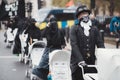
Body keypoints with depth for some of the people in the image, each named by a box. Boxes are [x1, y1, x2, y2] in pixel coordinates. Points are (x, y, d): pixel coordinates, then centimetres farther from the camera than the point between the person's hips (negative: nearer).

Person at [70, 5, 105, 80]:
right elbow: (74, 45, -8)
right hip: (77, 63, -3)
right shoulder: (75, 29, 3)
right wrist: (80, 60, -21)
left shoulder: (94, 29, 14)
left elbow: (100, 44, 6)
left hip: (91, 63, 3)